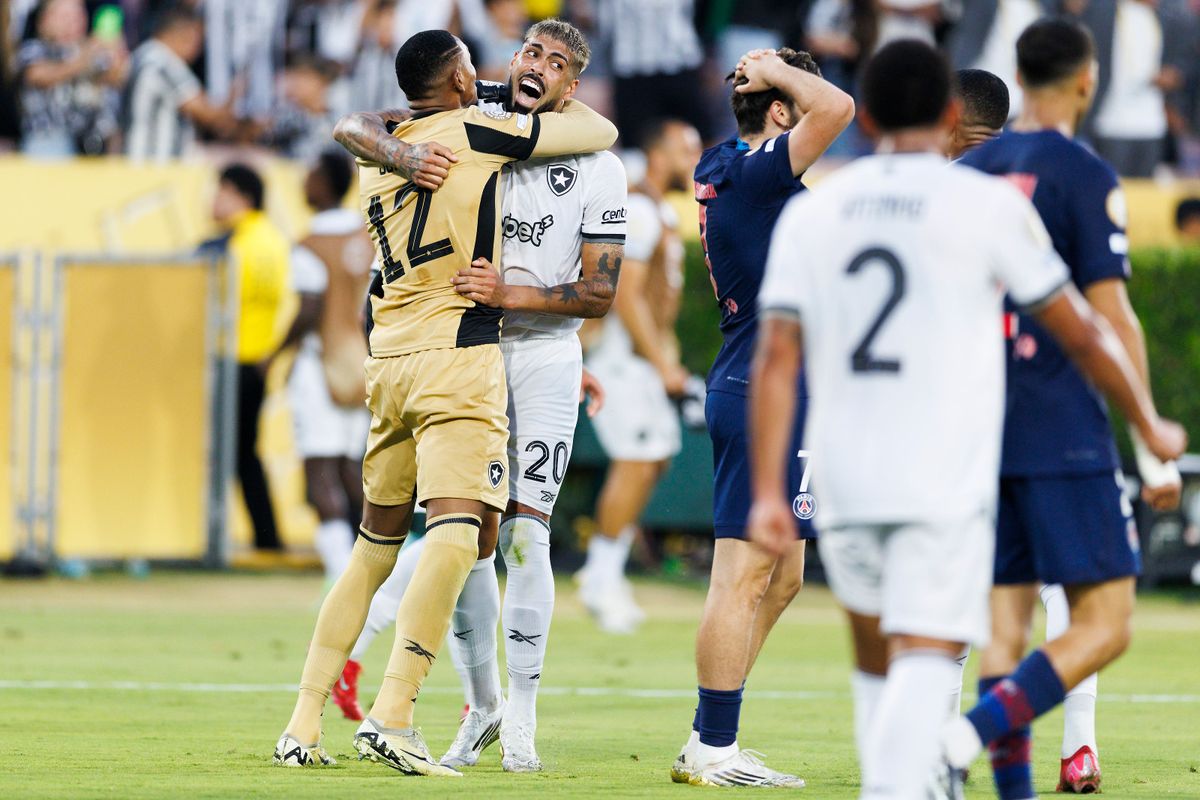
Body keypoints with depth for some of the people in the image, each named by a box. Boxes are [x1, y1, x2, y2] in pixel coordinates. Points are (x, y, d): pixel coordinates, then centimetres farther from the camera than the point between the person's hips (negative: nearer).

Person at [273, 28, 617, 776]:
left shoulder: (375, 159, 15)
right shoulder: (478, 132, -2)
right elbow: (601, 132, 6)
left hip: (388, 358, 7)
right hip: (457, 357, -7)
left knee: (375, 546, 15)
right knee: (454, 536, -14)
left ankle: (305, 726, 13)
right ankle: (392, 716, -27)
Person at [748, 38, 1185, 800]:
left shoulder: (811, 213, 8)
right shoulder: (990, 204, -2)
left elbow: (776, 360, 1)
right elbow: (1081, 333, 5)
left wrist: (768, 492, 0)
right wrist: (1151, 426, 19)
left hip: (843, 479, 4)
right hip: (946, 481, -4)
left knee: (877, 657, 20)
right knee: (927, 654, -11)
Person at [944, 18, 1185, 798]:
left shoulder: (967, 173, 11)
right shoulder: (1085, 177, -7)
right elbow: (1110, 319, -11)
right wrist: (1153, 450, -8)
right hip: (1064, 434, -6)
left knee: (1008, 624, 8)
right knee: (1105, 624, -5)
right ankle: (980, 727, -26)